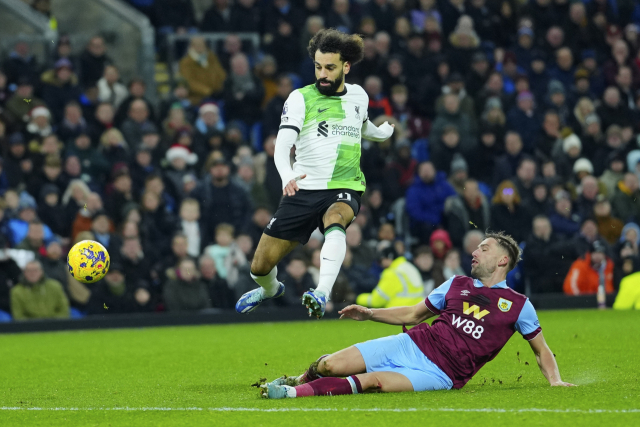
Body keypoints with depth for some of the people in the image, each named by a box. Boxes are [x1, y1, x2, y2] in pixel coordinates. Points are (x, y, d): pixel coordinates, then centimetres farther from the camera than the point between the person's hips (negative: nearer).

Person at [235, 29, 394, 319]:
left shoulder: (359, 96, 10)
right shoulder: (300, 98, -2)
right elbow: (282, 144, -17)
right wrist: (287, 175, -36)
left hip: (345, 189, 0)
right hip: (303, 189, 0)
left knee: (335, 219, -39)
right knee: (260, 267, 3)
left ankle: (322, 294, -54)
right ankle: (271, 289, 41)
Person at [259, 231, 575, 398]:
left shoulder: (518, 305, 5)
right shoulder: (457, 285, 16)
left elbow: (541, 349, 12)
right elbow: (413, 315, 22)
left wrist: (555, 380, -5)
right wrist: (369, 313, 12)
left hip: (440, 374, -4)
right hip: (413, 345, 5)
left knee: (373, 381, -34)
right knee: (330, 365, -11)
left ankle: (299, 392, -28)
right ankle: (306, 377, 23)